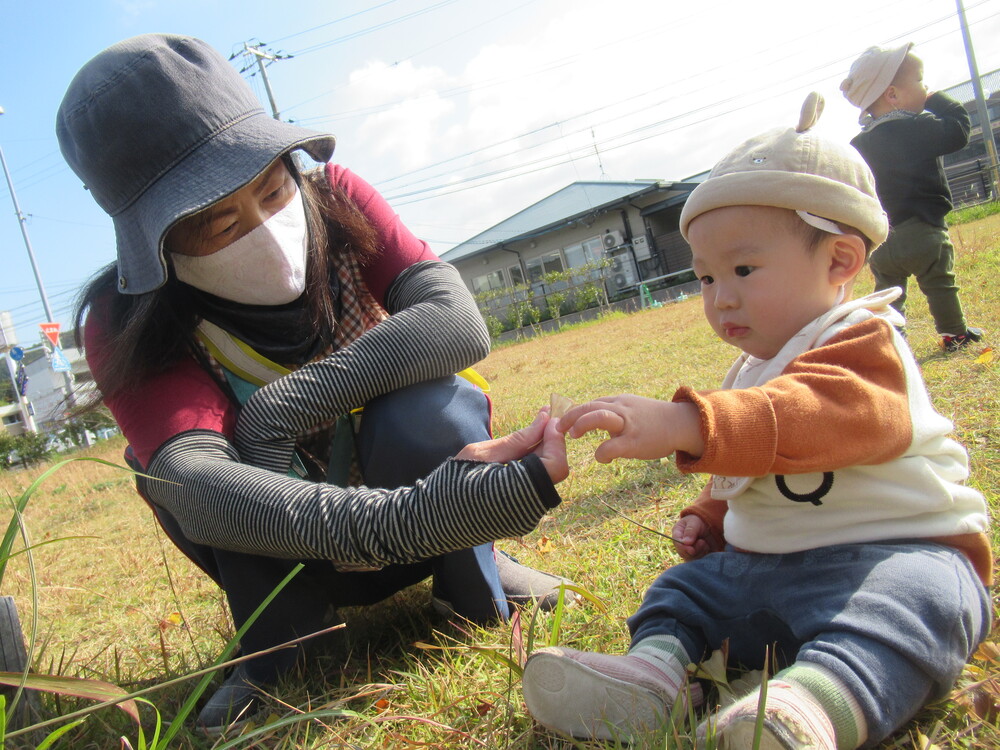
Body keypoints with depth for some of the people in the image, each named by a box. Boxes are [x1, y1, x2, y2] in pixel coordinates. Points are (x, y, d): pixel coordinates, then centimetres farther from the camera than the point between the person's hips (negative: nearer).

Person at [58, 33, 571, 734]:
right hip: (287, 546, 0)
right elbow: (194, 485, -40)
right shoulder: (128, 323, -21)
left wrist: (292, 400, -37)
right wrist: (392, 523, -56)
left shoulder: (334, 198, -15)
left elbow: (460, 323, -29)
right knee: (163, 457, -27)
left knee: (428, 409, -32)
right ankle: (274, 647, -5)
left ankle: (474, 579, -4)